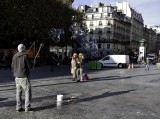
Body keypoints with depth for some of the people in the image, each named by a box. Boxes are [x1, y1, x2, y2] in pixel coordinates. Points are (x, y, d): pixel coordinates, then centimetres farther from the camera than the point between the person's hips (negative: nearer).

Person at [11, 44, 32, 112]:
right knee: (27, 91, 3)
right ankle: (27, 107, 2)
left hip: (17, 77, 6)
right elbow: (29, 66, -9)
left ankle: (18, 107, 14)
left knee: (18, 92, 11)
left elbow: (12, 66, 7)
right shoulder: (25, 56, -12)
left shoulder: (14, 56, 4)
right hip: (24, 76, -6)